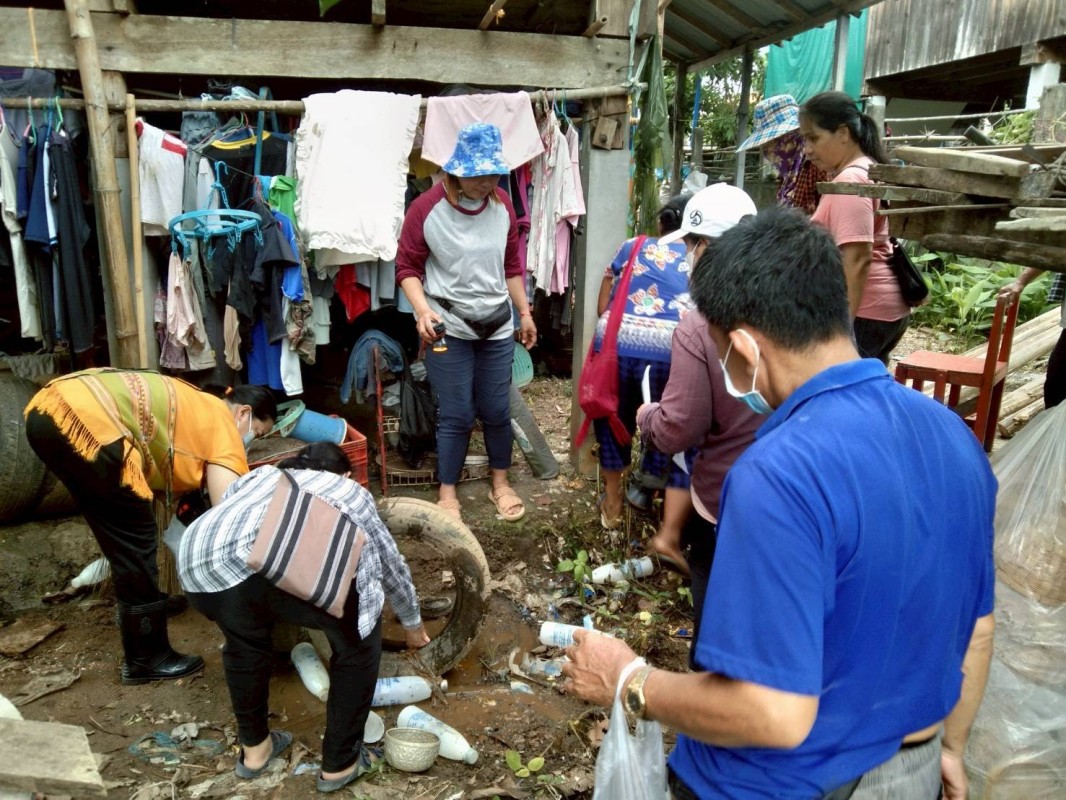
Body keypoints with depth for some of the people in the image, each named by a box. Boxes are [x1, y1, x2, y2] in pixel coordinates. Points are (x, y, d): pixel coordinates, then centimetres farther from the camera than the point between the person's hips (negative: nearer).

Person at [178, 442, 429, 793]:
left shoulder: (261, 474, 41)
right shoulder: (350, 490, 35)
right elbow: (390, 563, 44)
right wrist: (412, 623, 61)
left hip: (199, 560, 5)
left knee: (244, 640, 36)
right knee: (358, 641, 23)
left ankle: (254, 748, 47)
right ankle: (340, 762, 30)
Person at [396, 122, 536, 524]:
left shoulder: (502, 204, 1)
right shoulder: (426, 209, -11)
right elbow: (407, 267, -6)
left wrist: (525, 313, 14)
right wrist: (423, 310, -21)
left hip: (497, 326, 4)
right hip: (448, 328, -3)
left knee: (497, 411, 11)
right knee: (456, 415, 2)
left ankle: (500, 483, 32)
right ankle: (447, 492, 21)